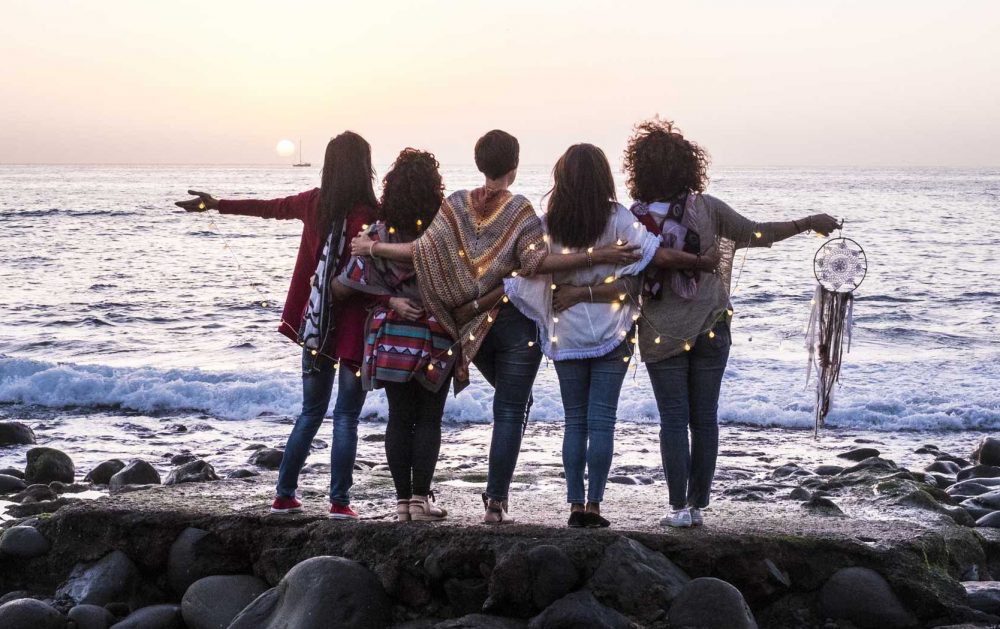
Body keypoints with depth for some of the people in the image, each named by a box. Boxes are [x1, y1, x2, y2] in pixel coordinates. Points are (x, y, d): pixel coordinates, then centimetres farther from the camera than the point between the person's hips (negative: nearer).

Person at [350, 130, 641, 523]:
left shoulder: (456, 205, 1)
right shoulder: (520, 210, -9)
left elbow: (423, 249, -5)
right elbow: (537, 262, -21)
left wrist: (372, 248, 8)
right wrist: (598, 257, -26)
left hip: (472, 324, 4)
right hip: (516, 323, -4)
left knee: (511, 402, 25)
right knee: (511, 412, 2)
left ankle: (498, 488, 23)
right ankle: (496, 501, -2)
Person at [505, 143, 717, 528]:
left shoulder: (547, 224, -4)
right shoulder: (616, 218, -9)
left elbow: (524, 277, -8)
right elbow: (662, 255, -15)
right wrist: (708, 263, -4)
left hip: (566, 335, 2)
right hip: (611, 334, -1)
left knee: (574, 421, 10)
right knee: (602, 421, 1)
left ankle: (575, 505, 7)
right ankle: (593, 506, -1)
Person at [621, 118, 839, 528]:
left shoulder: (635, 219, -7)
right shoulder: (706, 208, -5)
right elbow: (757, 234, -6)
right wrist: (809, 224, 5)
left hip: (661, 335, -1)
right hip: (710, 327, 1)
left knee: (673, 419, 4)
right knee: (705, 418, 9)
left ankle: (679, 508, 1)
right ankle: (697, 505, 12)